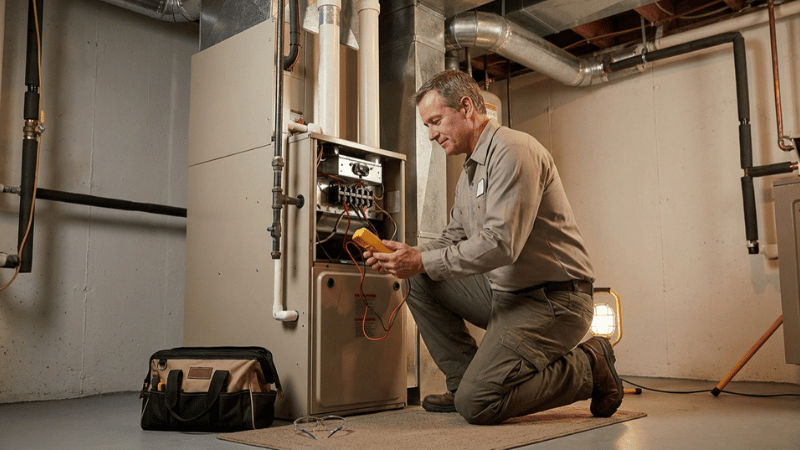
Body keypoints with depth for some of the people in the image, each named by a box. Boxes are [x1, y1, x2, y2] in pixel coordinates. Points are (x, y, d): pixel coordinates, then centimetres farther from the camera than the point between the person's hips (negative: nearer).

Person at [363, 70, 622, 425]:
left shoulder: (513, 151, -16)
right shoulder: (471, 171, 17)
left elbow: (500, 244, -26)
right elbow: (453, 238, 18)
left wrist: (422, 261, -21)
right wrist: (406, 257, -1)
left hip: (552, 300, -10)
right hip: (505, 292, 10)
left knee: (476, 405, -18)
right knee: (420, 283, 3)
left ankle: (588, 367, 1)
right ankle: (465, 381, 7)